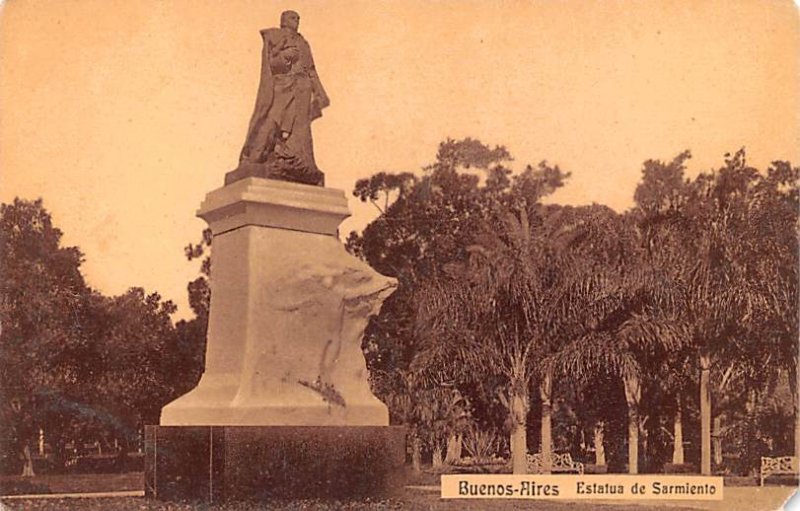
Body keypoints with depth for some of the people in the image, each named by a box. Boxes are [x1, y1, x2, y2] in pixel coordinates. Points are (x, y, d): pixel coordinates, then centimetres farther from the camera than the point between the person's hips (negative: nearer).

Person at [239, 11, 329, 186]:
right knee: (273, 124, -16)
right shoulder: (273, 37, 13)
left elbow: (311, 71, 19)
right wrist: (285, 56, -15)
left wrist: (319, 93, 8)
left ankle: (298, 170, -22)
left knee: (298, 125, -11)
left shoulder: (303, 43, 25)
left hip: (301, 87, 4)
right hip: (281, 84, -4)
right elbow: (269, 63, 2)